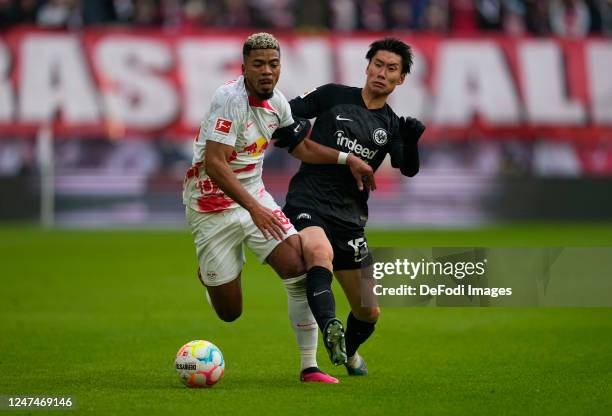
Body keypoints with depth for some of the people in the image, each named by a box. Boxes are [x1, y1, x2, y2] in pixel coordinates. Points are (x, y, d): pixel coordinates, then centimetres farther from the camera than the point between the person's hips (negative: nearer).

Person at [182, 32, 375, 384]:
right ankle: (208, 273, 38)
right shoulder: (231, 98, -23)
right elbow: (213, 163, -29)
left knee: (300, 268, -14)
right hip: (213, 205, -6)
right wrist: (254, 208, -35)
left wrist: (348, 159, 11)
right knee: (229, 313, 1)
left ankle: (309, 367, -5)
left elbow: (302, 147, 20)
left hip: (254, 196, 6)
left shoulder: (277, 102, 2)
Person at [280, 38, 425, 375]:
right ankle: (330, 329, -56)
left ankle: (349, 352, 40)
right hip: (307, 204, -4)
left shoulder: (391, 126, 10)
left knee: (368, 311, 8)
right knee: (320, 252, -40)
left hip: (349, 217, 4)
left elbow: (409, 169, -7)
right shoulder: (333, 96, 5)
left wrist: (412, 141, -27)